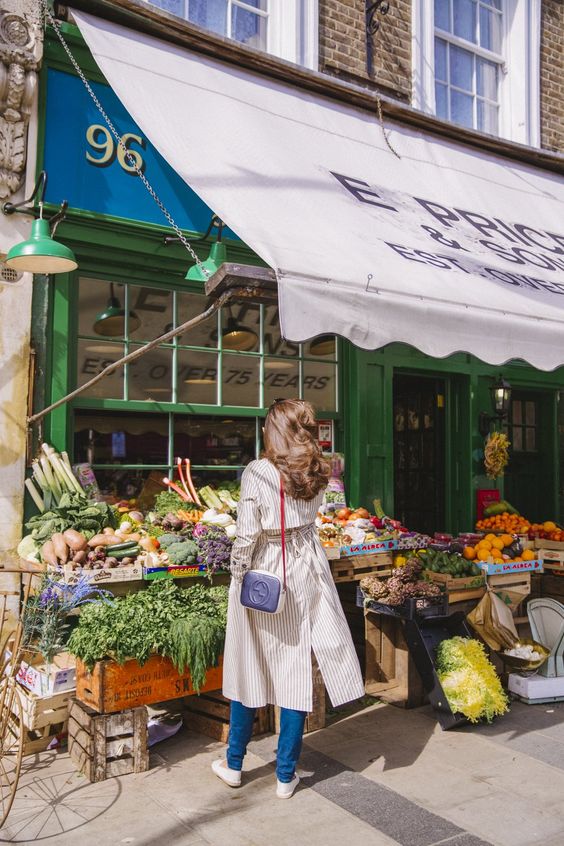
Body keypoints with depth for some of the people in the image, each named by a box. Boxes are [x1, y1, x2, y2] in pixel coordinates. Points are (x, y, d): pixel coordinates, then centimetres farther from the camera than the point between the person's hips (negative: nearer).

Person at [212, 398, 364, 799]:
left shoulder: (258, 473, -15)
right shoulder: (318, 475, -1)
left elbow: (247, 534, -15)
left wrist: (239, 576, -4)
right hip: (304, 575, 3)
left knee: (249, 669, 13)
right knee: (296, 670, 10)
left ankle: (234, 764, 30)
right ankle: (286, 775, 21)